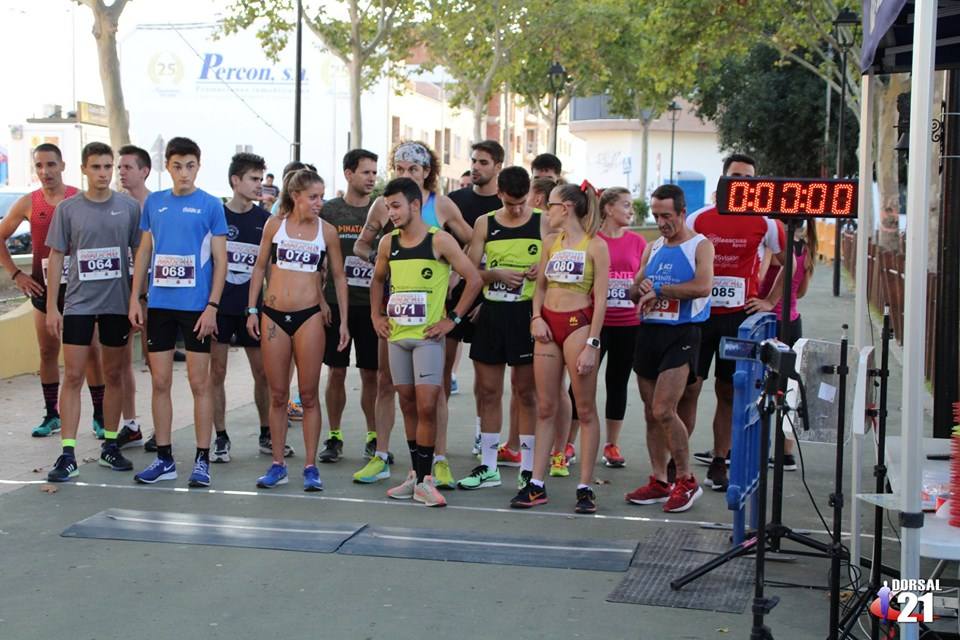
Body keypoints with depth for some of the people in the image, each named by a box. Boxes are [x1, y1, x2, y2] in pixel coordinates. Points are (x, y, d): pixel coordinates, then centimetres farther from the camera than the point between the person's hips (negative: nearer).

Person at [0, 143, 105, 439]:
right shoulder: (28, 203, 2)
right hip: (43, 288, 2)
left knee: (91, 352, -1)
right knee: (48, 353, 8)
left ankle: (99, 416, 6)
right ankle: (51, 415, 18)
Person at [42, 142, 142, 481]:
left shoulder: (129, 207, 1)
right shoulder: (68, 208, 1)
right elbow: (56, 257, 4)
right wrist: (51, 306, -1)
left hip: (117, 303, 1)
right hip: (78, 303, -1)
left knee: (113, 376, 10)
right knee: (73, 377, -4)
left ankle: (110, 445, 22)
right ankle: (68, 455, -3)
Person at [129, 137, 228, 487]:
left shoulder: (210, 205, -2)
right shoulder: (154, 202, 8)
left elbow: (220, 260, -3)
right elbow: (144, 253, 13)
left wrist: (212, 306, -10)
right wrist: (135, 298, 6)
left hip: (196, 306, -3)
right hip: (159, 304, 4)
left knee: (199, 382, 1)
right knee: (160, 382, 7)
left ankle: (202, 460, 8)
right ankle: (164, 458, 16)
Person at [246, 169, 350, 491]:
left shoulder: (327, 231, 2)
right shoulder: (275, 224, 3)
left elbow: (339, 277, 8)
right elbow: (260, 267, 10)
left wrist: (344, 321, 4)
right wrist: (252, 310, 5)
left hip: (309, 317, -1)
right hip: (274, 315, 1)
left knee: (309, 395, 2)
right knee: (278, 395, 6)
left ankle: (311, 466, 8)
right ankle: (278, 465, 14)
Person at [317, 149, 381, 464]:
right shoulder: (329, 211, 4)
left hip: (372, 304, 0)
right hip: (336, 303, 0)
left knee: (371, 374, 4)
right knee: (336, 372, 4)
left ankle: (373, 437, 14)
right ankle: (334, 437, 13)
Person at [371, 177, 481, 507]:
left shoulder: (439, 240, -8)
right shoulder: (388, 243, 7)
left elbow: (474, 279, -7)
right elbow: (378, 280, 24)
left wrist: (453, 319, -9)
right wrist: (376, 315, 13)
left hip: (428, 336, -5)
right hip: (397, 335, 5)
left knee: (426, 406, -10)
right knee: (408, 405, 10)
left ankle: (424, 481, -5)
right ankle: (416, 475, 19)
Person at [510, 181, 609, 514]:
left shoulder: (595, 246, -5)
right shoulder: (550, 242, 12)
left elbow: (600, 299, -8)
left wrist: (592, 344, -13)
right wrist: (536, 318, 0)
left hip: (578, 325, -6)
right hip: (548, 325, 6)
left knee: (586, 409, 1)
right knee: (545, 408, 7)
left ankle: (585, 487, 5)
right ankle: (536, 484, 10)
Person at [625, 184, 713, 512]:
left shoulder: (700, 246, -4)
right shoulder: (652, 248, 16)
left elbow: (703, 286, -22)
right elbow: (633, 292, 20)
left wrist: (658, 290, -16)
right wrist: (642, 289, -4)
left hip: (681, 334, -7)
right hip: (649, 332, 7)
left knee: (664, 411, -15)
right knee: (651, 413, 7)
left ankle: (687, 481, -2)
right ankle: (659, 482, 16)